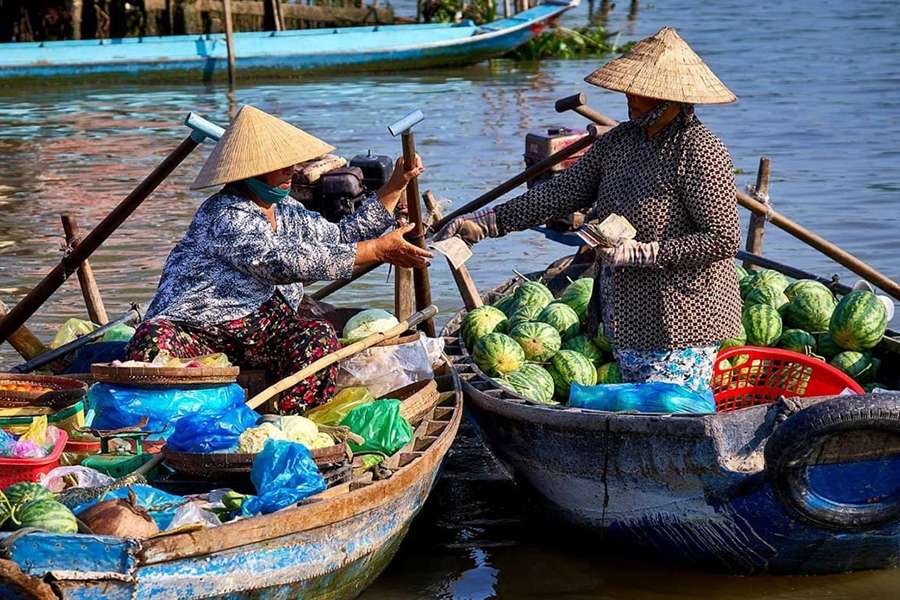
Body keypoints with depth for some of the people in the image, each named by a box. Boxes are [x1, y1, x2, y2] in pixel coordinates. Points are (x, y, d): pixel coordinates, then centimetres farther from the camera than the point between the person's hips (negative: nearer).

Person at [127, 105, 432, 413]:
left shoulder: (285, 209, 13)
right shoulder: (225, 215, -17)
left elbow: (342, 236, 20)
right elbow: (284, 261, -28)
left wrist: (396, 185, 12)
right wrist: (378, 250, -28)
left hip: (260, 329, 7)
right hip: (196, 328, -7)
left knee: (318, 336, -21)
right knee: (156, 340, -38)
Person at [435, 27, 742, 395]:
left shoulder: (701, 154, -16)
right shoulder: (618, 141, 7)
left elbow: (724, 240, -19)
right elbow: (560, 194, 6)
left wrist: (641, 252, -21)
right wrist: (483, 223, -3)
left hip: (680, 324, -8)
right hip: (627, 321, 8)